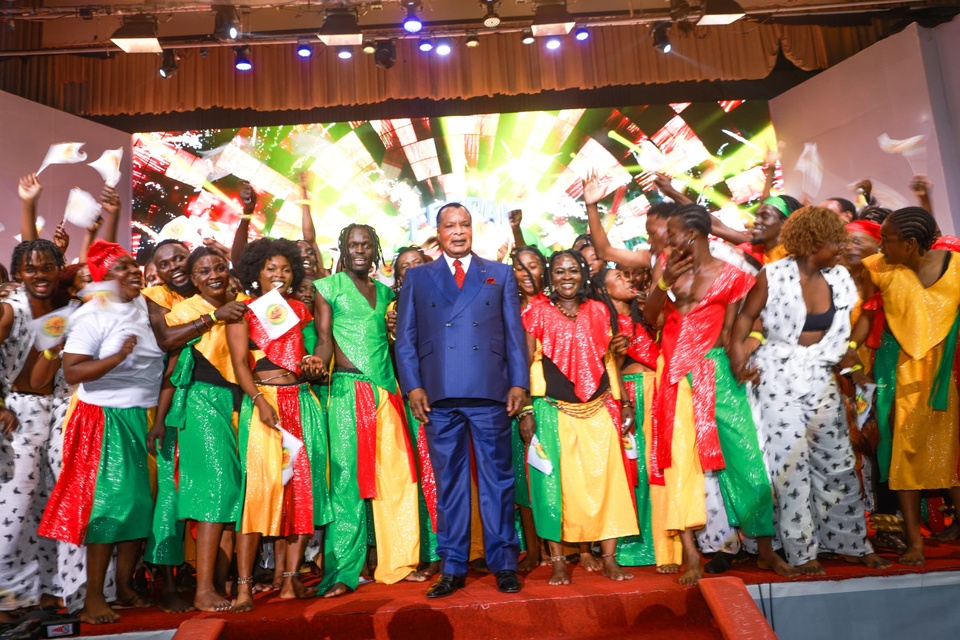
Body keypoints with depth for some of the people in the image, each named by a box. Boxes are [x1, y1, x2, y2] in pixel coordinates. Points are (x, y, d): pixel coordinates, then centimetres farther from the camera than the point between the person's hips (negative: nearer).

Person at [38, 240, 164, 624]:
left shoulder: (143, 308, 7)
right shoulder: (92, 315, -12)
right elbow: (71, 373, -19)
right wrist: (118, 356, -30)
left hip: (142, 418, 6)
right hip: (106, 420, -6)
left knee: (141, 502, 10)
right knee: (107, 503, -4)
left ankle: (125, 587, 23)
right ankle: (93, 597, 9)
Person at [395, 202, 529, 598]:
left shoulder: (500, 275, 16)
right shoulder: (417, 277, 15)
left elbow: (514, 333, 10)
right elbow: (405, 339, 10)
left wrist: (519, 383, 1)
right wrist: (412, 386, -2)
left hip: (490, 392, 0)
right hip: (439, 394, 1)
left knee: (497, 479, 3)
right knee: (448, 481, 6)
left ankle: (504, 564, 14)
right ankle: (452, 568, 16)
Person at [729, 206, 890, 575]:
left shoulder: (839, 278, 5)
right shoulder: (774, 276, -9)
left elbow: (856, 321, 8)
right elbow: (746, 315, -8)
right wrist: (736, 348, -22)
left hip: (821, 376, 5)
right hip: (779, 376, -5)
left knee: (836, 459, 9)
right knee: (790, 461, -1)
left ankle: (850, 541, 25)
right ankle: (801, 550, 9)